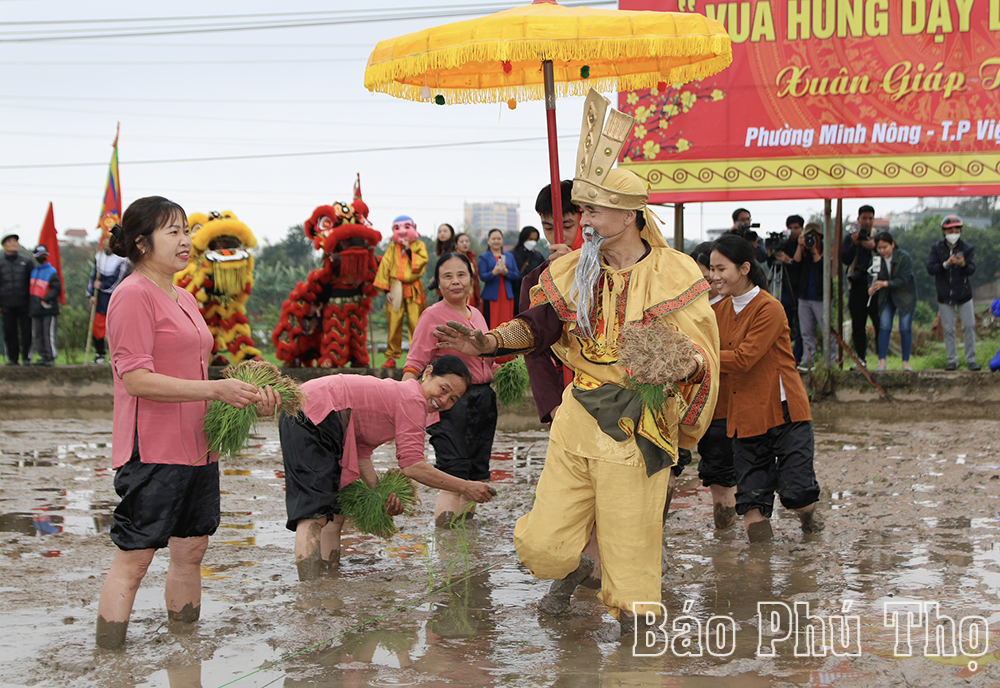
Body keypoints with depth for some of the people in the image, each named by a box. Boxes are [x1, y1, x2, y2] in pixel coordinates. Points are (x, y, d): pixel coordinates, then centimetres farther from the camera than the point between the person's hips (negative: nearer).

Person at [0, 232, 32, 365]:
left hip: (24, 304, 0)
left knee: (26, 331, -2)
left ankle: (26, 357, 7)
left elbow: (32, 282, 11)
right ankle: (13, 358, 9)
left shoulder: (26, 262, 9)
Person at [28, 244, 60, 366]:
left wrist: (45, 300, -20)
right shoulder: (33, 272, 16)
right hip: (36, 309, 7)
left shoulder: (52, 272, -6)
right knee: (37, 335, 9)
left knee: (49, 334, -7)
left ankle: (51, 357, -1)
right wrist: (30, 305, 15)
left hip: (48, 310, -7)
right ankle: (43, 356, 16)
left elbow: (57, 288, -14)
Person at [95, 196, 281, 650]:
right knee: (133, 559, -5)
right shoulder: (133, 294, -10)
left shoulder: (184, 299, 18)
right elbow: (136, 379, -18)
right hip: (152, 451, -9)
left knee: (190, 551, 12)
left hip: (196, 448, 9)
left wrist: (246, 400, 9)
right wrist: (215, 388, -20)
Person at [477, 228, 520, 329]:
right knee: (491, 324, -8)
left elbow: (517, 275, 9)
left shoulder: (509, 256, 16)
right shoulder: (484, 257, 6)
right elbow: (482, 276, -6)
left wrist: (506, 272, -11)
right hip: (491, 297, -3)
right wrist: (493, 273, -25)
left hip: (507, 297, 3)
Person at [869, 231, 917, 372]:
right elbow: (875, 278, -4)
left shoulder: (904, 258, -17)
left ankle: (906, 361, 3)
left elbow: (903, 280, -24)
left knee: (905, 328, -5)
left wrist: (886, 283, -38)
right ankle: (882, 361, -6)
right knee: (884, 327, -7)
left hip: (905, 296, -3)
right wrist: (872, 288, -28)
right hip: (886, 297, 3)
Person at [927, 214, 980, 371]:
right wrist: (946, 264, -29)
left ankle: (971, 360, 4)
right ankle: (952, 360, 12)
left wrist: (964, 265, -35)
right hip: (945, 295, 0)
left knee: (969, 327, -3)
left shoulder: (967, 248, -2)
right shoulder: (937, 248, -1)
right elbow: (930, 268, -12)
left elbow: (972, 270, -13)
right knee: (948, 330, 3)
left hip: (963, 294, 0)